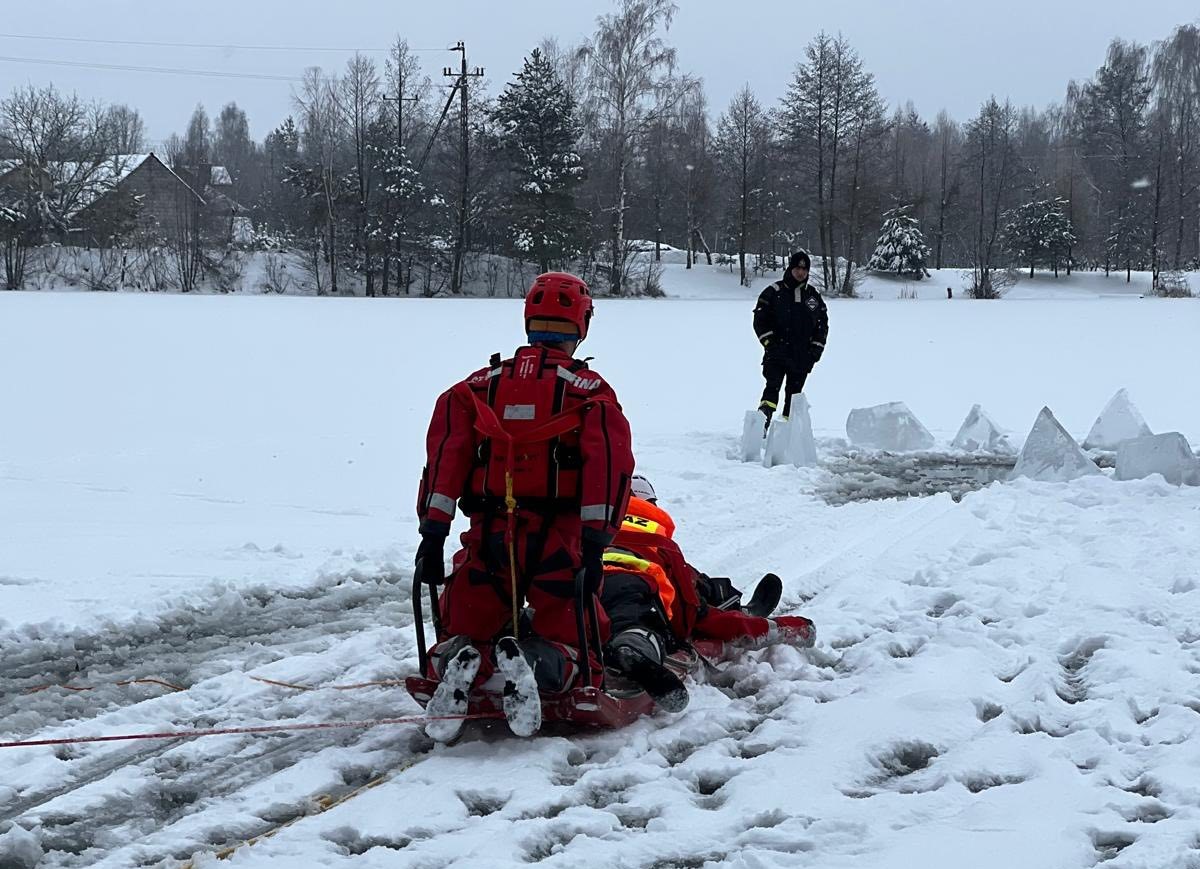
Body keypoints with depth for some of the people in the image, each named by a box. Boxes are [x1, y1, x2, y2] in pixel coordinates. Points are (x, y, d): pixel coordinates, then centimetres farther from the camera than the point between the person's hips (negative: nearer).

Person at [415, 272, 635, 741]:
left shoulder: (479, 386, 12)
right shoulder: (589, 390, 4)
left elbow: (444, 455, 2)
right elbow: (610, 465, -9)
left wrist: (432, 534, 0)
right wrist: (594, 544, -11)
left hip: (487, 539, 2)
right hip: (558, 543, -2)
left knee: (464, 637, 17)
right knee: (573, 650, 9)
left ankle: (459, 664, -21)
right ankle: (535, 662, -27)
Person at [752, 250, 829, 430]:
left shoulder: (814, 295, 11)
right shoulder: (774, 292, 0)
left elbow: (823, 323, 17)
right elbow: (760, 318, -1)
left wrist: (816, 348, 5)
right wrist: (769, 341, -12)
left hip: (802, 356, 4)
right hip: (777, 353, -4)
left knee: (794, 392, 9)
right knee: (773, 387, -19)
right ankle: (761, 424, -27)